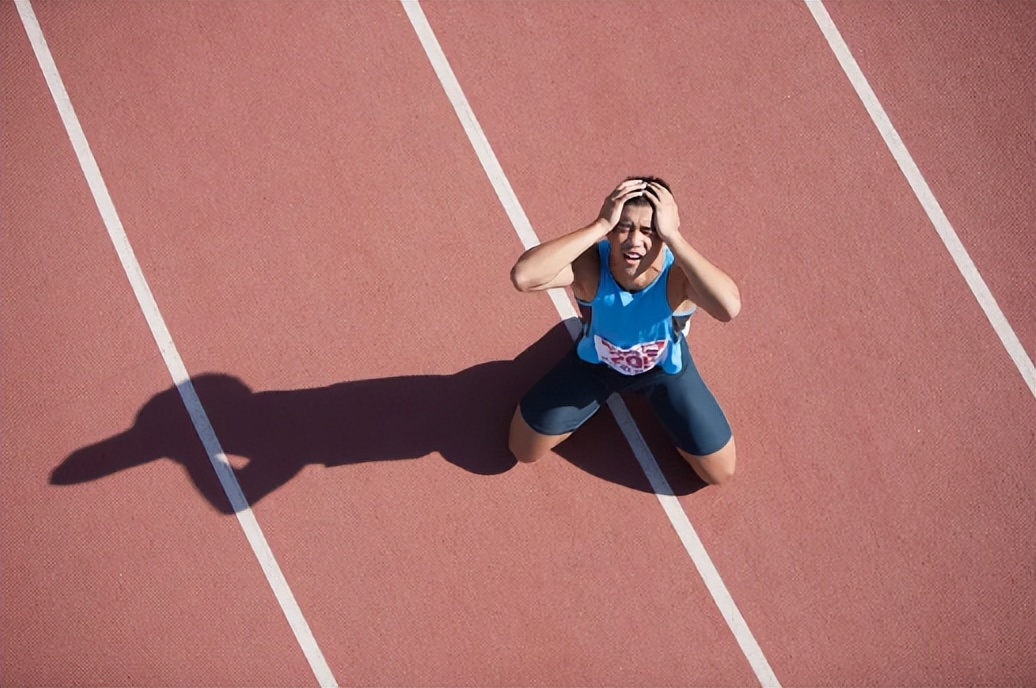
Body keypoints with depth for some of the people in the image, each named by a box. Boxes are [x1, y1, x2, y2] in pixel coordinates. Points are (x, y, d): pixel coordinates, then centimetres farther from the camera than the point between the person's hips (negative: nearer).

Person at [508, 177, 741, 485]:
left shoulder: (679, 273, -41)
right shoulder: (590, 264, -38)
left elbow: (729, 307, -64)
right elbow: (523, 276, -58)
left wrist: (672, 237, -61)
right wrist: (599, 225, -57)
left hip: (666, 370, 0)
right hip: (595, 363, 1)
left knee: (720, 472, 8)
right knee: (523, 449, 8)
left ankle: (653, 395, 32)